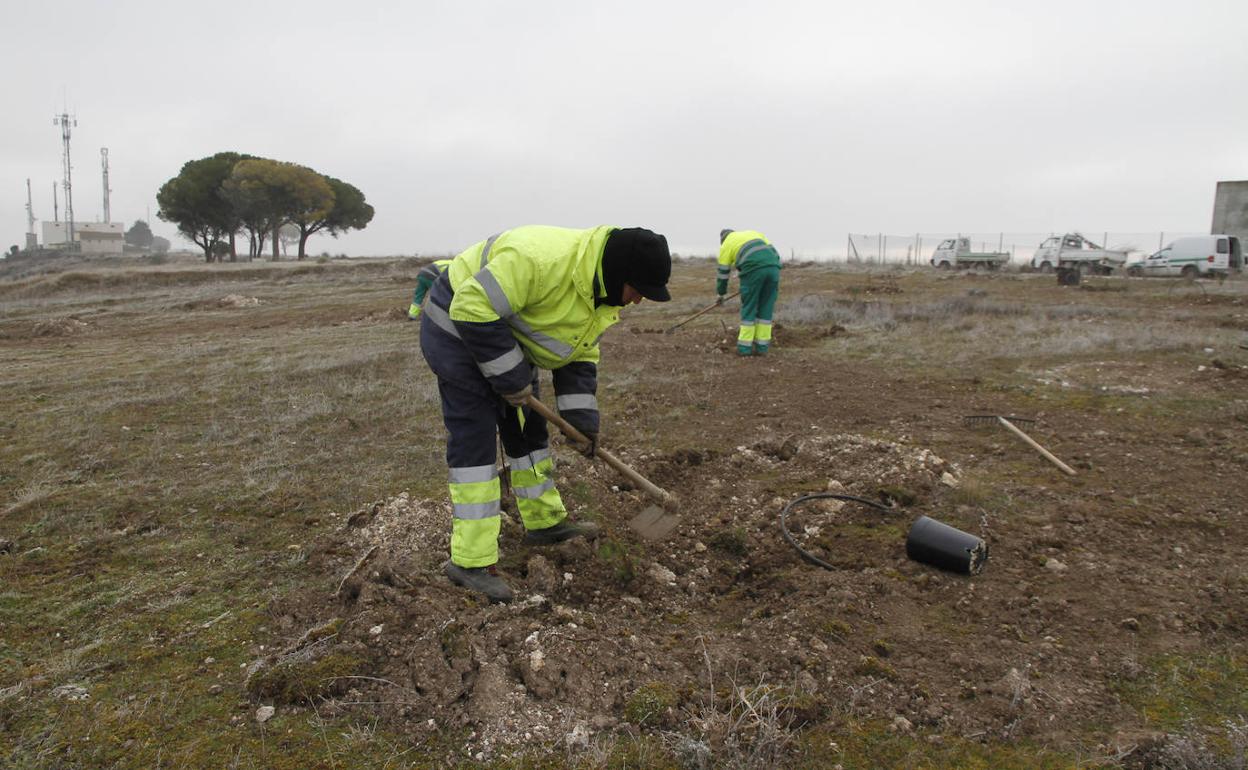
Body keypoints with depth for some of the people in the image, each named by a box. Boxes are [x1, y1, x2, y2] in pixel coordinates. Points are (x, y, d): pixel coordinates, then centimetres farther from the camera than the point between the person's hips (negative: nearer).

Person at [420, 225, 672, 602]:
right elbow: (472, 309, -34)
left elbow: (580, 355, 6)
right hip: (459, 326, -9)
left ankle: (544, 520, 28)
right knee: (474, 438, -12)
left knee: (527, 428, 12)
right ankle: (470, 560, -6)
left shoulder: (605, 294, -4)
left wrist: (581, 414, -4)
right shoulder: (542, 259, -35)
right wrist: (510, 377, -27)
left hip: (506, 337, 9)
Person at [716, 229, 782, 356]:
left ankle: (744, 347, 7)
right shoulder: (754, 233, 33)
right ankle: (761, 347, 12)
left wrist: (721, 293, 32)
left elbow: (723, 272, 20)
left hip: (753, 269, -4)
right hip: (772, 267, 5)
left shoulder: (726, 245, 19)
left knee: (749, 309, 6)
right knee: (765, 309, 11)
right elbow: (773, 252, 24)